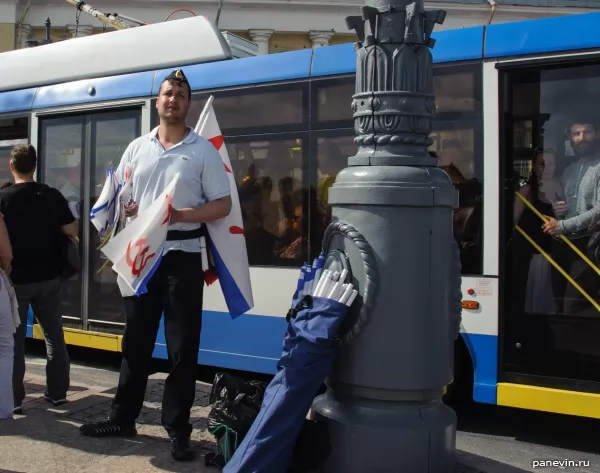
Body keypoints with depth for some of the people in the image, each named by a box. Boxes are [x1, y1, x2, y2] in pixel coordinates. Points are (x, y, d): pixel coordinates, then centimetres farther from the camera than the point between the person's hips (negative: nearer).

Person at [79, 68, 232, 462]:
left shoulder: (204, 150, -1)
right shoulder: (137, 148, 10)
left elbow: (223, 205, -4)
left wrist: (181, 215, -18)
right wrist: (129, 211, -9)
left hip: (183, 256, -4)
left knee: (183, 346, 1)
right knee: (136, 340, 13)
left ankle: (178, 429, 13)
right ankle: (123, 418, 26)